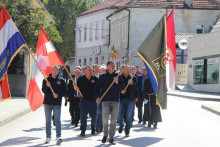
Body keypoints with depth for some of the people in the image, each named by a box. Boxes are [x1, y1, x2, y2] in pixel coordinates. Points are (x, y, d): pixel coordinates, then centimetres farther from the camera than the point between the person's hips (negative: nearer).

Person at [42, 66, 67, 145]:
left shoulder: (61, 81, 6)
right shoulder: (46, 80, 7)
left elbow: (64, 91, 4)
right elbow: (43, 90, -2)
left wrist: (58, 95, -13)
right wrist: (47, 86, -22)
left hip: (57, 103, -1)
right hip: (47, 103, 1)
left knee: (57, 120, -8)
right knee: (48, 120, 7)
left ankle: (58, 137, -13)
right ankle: (48, 137, 13)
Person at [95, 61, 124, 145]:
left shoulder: (117, 76, 9)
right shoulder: (103, 76, 8)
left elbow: (122, 88, 5)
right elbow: (97, 87, 9)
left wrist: (117, 83, -14)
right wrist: (97, 97, -4)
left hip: (115, 101, 1)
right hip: (105, 100, -1)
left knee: (113, 120, 2)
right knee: (105, 118, -12)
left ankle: (111, 138, 8)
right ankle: (105, 135, 7)